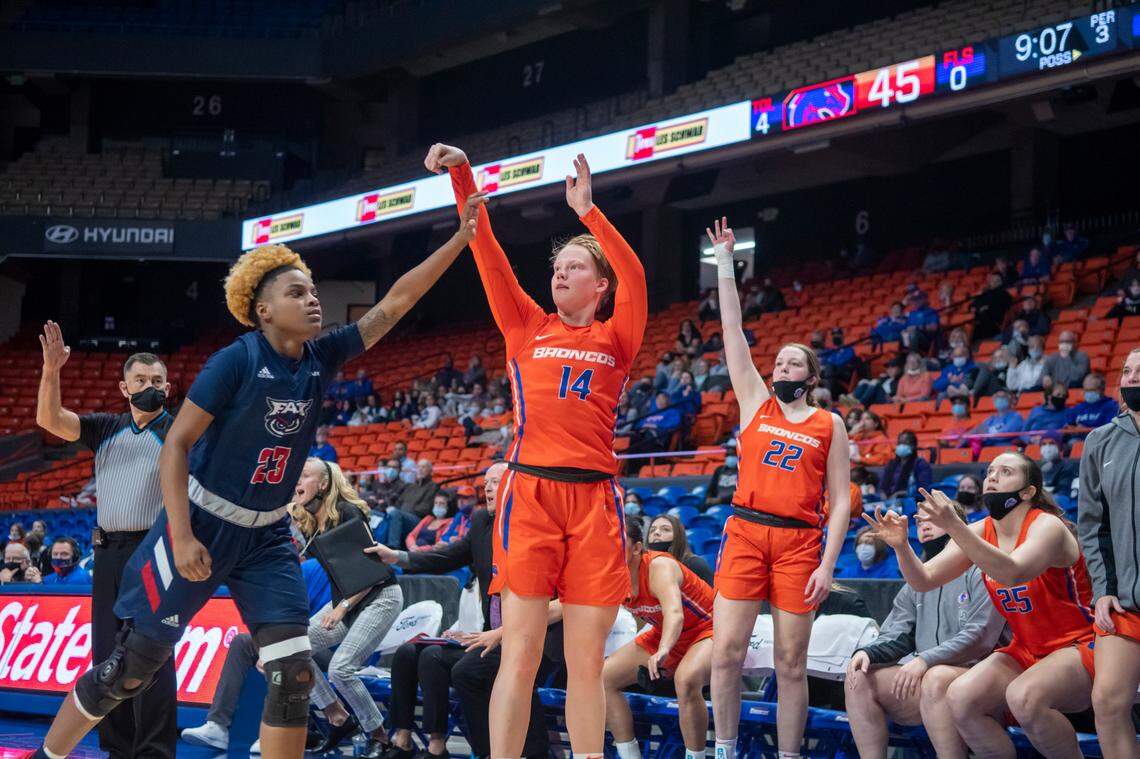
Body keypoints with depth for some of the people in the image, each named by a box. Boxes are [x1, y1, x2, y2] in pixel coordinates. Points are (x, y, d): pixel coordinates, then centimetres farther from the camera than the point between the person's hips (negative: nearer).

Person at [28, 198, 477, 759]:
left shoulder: (320, 359, 0)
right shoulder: (236, 361, -17)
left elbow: (393, 304, -2)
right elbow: (175, 446, -15)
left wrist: (460, 238, -8)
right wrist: (182, 538, -22)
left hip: (266, 538, 6)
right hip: (201, 527, -5)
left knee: (293, 675, -7)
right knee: (134, 667, 1)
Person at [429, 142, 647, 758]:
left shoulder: (616, 339, 13)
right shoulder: (528, 327, 14)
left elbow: (634, 277, -2)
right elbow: (489, 256, 7)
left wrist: (587, 211, -3)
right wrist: (461, 176, 0)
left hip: (594, 500, 0)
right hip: (531, 493, 0)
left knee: (587, 660, 2)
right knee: (520, 652, -5)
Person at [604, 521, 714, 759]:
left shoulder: (660, 566, -30)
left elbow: (675, 614, -47)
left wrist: (663, 651, -65)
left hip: (707, 629, -8)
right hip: (665, 636, 8)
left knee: (686, 679, -40)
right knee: (603, 677, -4)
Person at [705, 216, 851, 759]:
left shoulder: (829, 425, 9)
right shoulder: (755, 403, 13)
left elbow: (840, 501, 6)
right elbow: (733, 333, 9)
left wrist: (827, 564, -5)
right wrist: (724, 262, 7)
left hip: (801, 541, -1)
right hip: (745, 532, 1)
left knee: (791, 663, 0)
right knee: (726, 651, -7)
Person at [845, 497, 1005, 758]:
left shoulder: (979, 572, 1)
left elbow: (981, 636, -13)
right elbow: (894, 637, 15)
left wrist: (925, 660, -24)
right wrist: (867, 652, -9)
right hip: (925, 678, 6)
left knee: (937, 677, -38)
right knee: (860, 678, -15)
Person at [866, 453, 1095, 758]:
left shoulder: (1047, 526, -16)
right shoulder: (979, 532, 3)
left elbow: (1012, 573, -36)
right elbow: (924, 580, -2)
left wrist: (954, 526, -45)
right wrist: (901, 546, -23)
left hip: (1077, 647, -6)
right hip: (1025, 651, 6)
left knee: (1023, 697, -35)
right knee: (960, 698, -19)